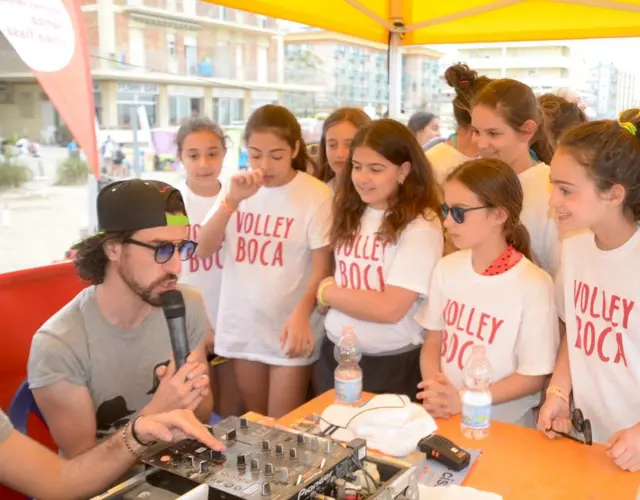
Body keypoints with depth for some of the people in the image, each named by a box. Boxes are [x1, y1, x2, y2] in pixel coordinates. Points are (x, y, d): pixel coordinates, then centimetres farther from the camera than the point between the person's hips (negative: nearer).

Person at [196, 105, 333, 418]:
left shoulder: (316, 194, -11)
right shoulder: (239, 188, 3)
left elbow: (322, 267, -10)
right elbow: (203, 251, -5)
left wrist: (301, 314, -26)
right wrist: (232, 200, -19)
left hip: (289, 329, -4)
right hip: (242, 327, 4)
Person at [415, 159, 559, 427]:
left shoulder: (533, 285, -13)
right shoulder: (446, 268, 2)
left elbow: (533, 378, -8)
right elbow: (433, 340, 8)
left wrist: (462, 400, -15)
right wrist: (434, 393, -9)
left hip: (504, 424, -3)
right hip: (444, 416, 3)